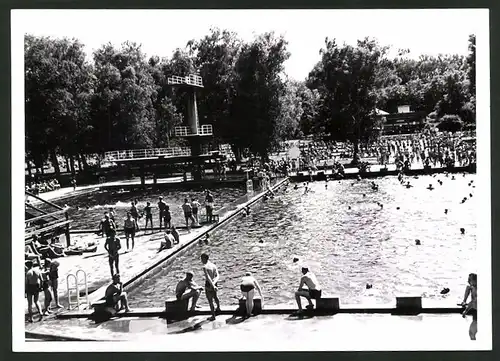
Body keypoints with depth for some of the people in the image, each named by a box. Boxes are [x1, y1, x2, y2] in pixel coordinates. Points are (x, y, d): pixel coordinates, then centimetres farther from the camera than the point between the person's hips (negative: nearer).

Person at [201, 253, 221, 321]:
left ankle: (213, 316, 8)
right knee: (215, 296, 32)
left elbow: (208, 277, -27)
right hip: (214, 284, 8)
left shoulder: (205, 267, -19)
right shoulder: (214, 265, 4)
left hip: (209, 285, -8)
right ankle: (218, 308, 56)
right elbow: (217, 276, -4)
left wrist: (213, 286, -28)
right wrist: (214, 282, -17)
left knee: (210, 300, 3)